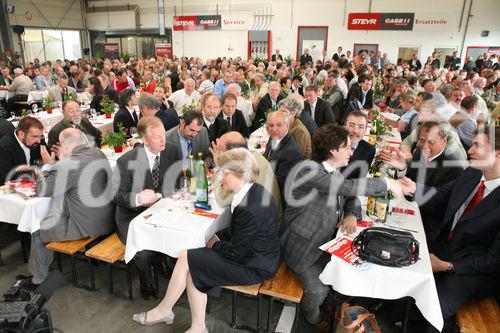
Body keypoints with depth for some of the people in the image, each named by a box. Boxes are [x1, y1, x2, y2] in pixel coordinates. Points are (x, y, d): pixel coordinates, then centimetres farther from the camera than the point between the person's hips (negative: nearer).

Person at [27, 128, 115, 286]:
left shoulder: (67, 165, -22)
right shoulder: (98, 153, 0)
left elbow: (41, 191, -8)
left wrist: (47, 166, 4)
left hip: (85, 227, -8)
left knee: (37, 231, 18)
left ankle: (39, 276, 39)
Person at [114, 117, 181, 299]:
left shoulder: (172, 152, -4)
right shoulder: (126, 161, -13)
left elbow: (176, 185, 0)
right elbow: (118, 196, -7)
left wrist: (157, 196, -20)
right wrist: (137, 198, -31)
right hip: (133, 216, -3)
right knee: (143, 252, -26)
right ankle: (146, 285, 9)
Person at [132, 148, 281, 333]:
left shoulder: (249, 208, -30)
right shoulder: (253, 190, -1)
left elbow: (235, 253, -21)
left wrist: (216, 244, -3)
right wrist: (218, 236, 1)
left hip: (253, 266, -8)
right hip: (252, 252, 9)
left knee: (186, 258, -7)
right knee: (193, 269, 0)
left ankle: (164, 310, 17)